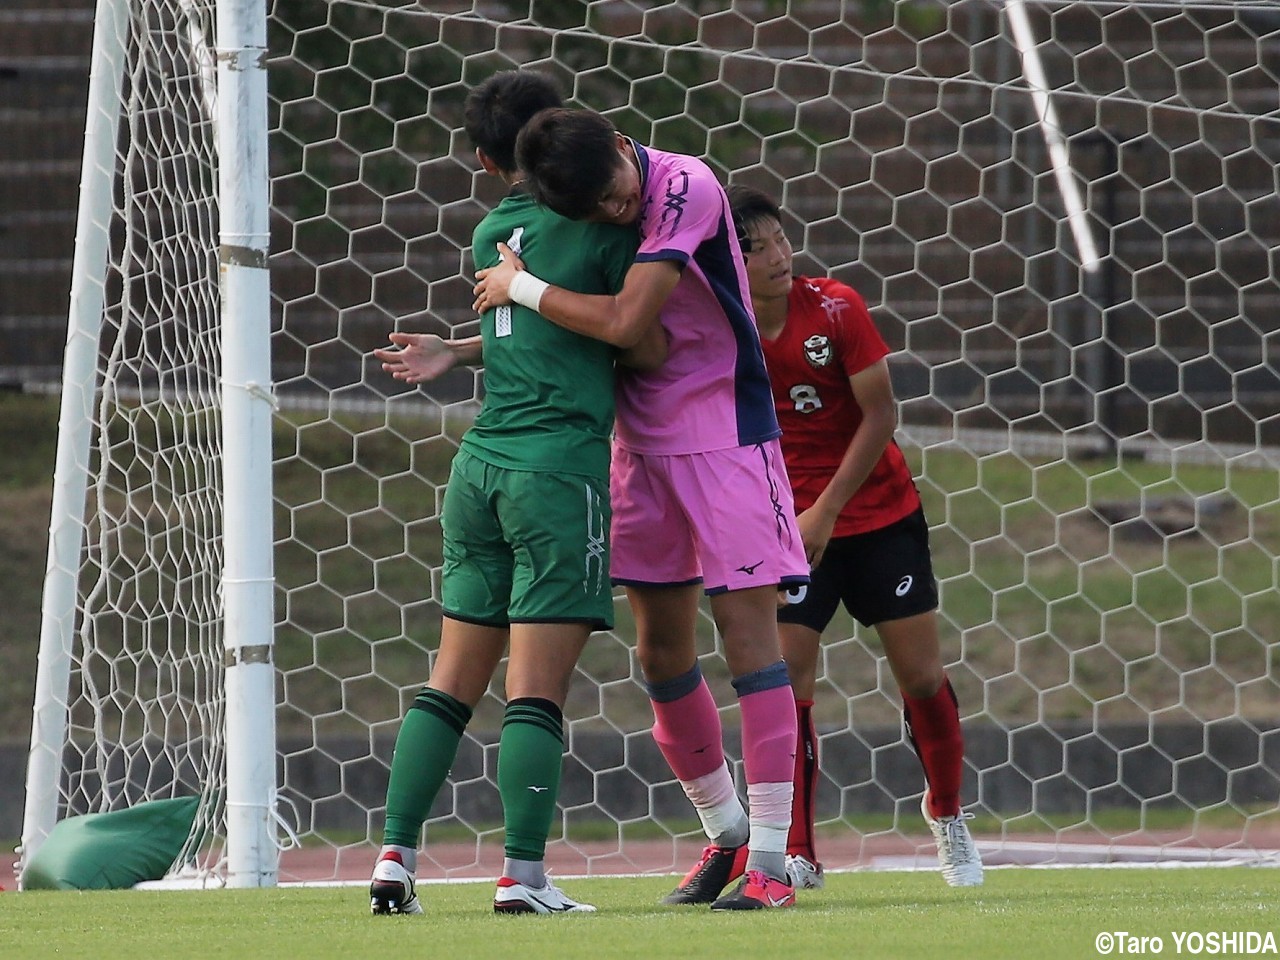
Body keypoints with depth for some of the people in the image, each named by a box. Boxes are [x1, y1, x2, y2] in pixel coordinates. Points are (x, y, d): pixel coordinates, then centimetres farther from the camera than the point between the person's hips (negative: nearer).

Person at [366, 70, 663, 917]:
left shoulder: (492, 235, 12)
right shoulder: (598, 225, -5)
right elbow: (649, 346, -1)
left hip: (483, 464, 6)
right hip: (559, 465, -6)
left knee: (454, 681, 11)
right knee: (537, 690, -7)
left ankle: (396, 858, 6)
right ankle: (524, 877, -9)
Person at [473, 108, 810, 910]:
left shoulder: (687, 189, -21)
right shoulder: (588, 214, 0)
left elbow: (624, 322, -27)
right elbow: (557, 337, 16)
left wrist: (519, 288, -16)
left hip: (727, 436, -7)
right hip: (642, 443, 7)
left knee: (747, 622, -10)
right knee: (661, 642, 9)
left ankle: (770, 860, -10)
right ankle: (726, 835, 25)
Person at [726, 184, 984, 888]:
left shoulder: (836, 307, -14)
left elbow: (880, 416, -12)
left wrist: (826, 510, -16)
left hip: (879, 509, 0)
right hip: (787, 522, 0)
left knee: (921, 675, 3)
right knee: (785, 675, -13)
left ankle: (946, 811, 29)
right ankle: (798, 855, -8)